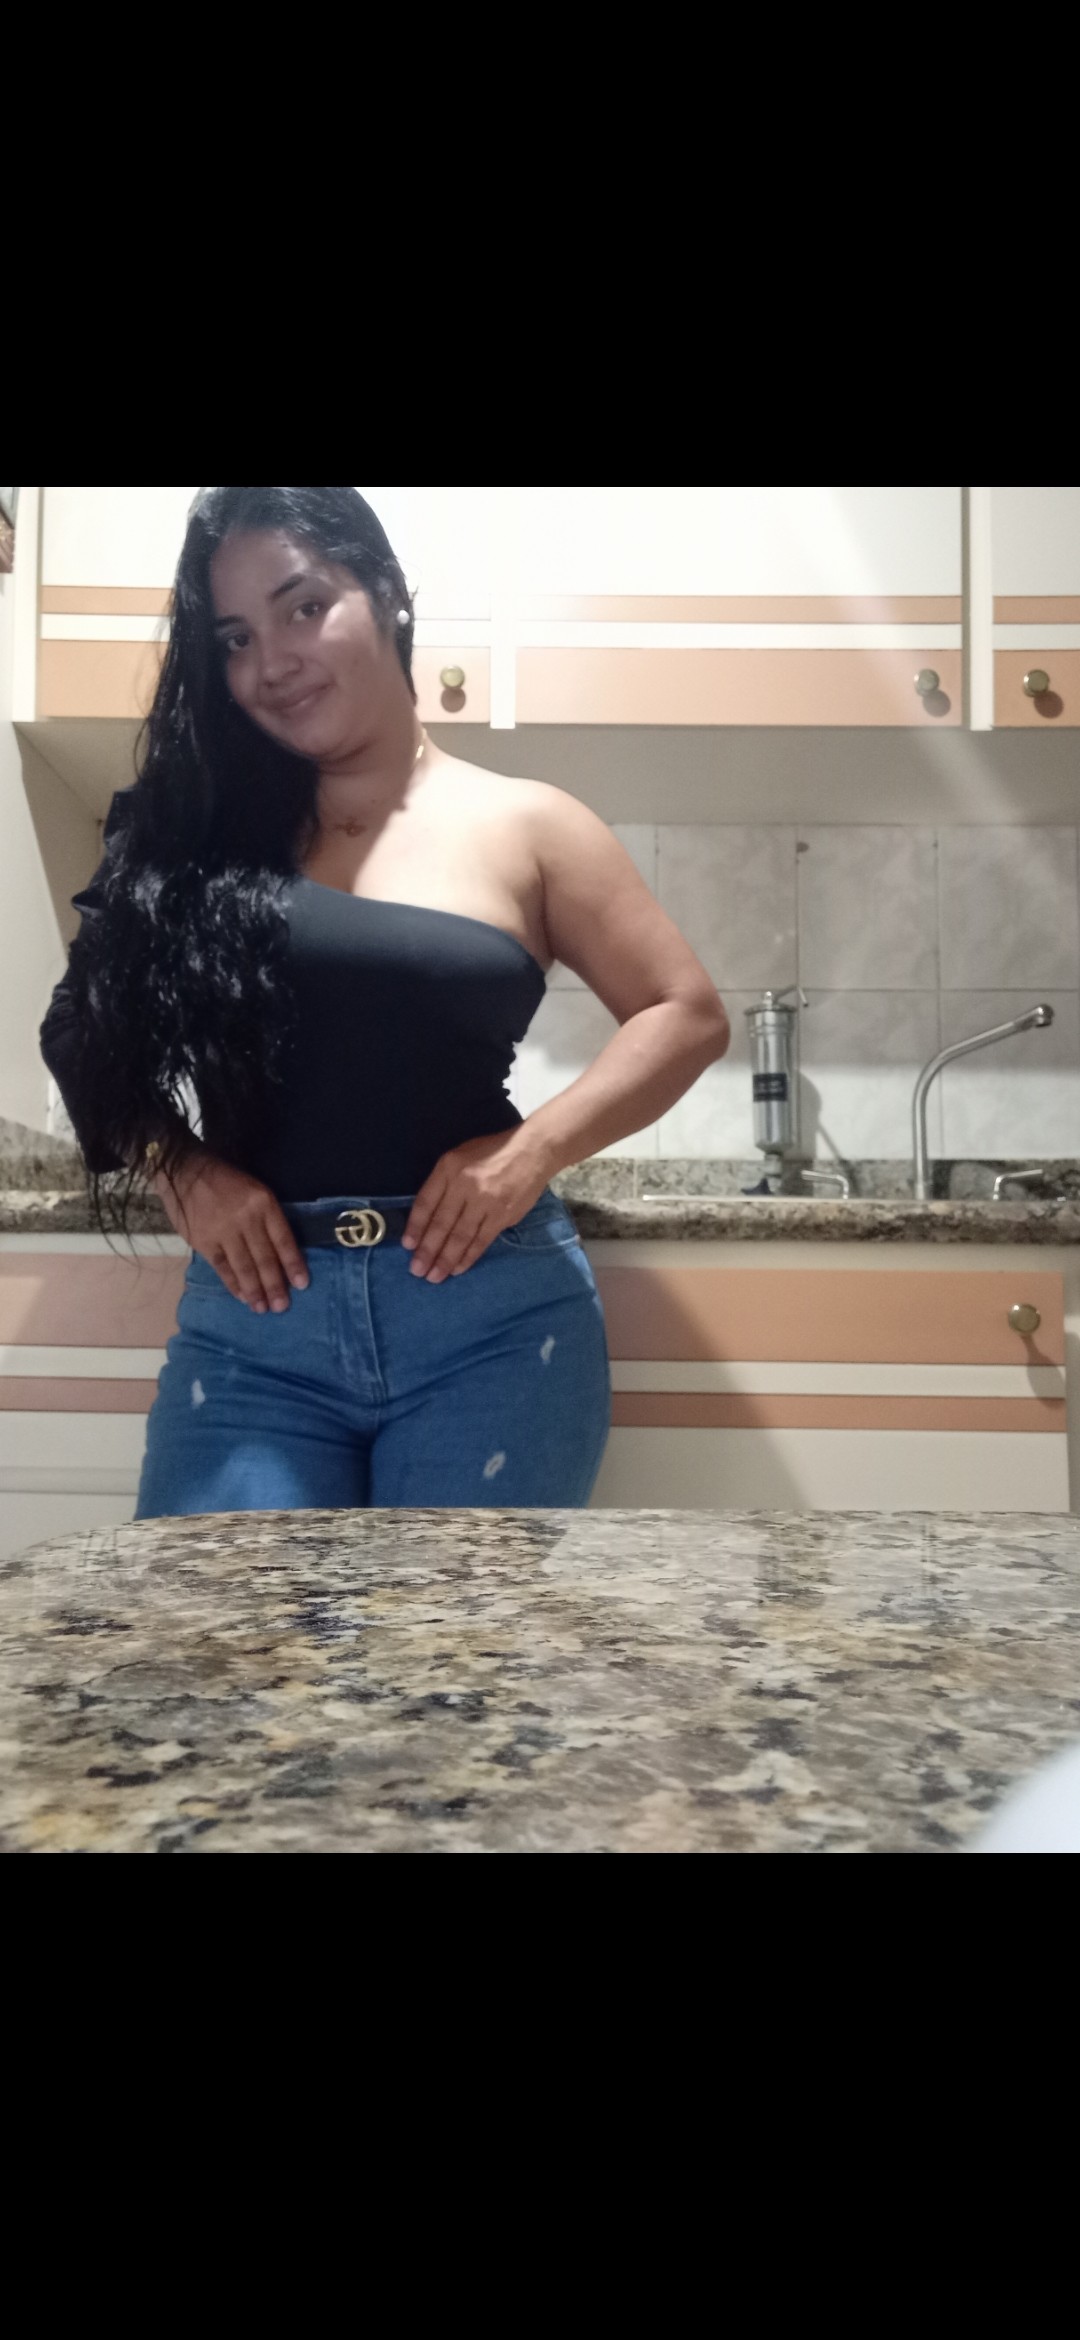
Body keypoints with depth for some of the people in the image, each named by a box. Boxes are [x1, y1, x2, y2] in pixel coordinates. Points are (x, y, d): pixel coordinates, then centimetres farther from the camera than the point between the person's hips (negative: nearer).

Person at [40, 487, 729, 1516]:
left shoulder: (522, 826, 4)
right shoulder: (201, 834, 9)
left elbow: (687, 1015, 4)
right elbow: (99, 1041, 11)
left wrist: (534, 1147, -10)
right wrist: (182, 1172, -7)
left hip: (492, 1313, -1)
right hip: (252, 1315, 2)